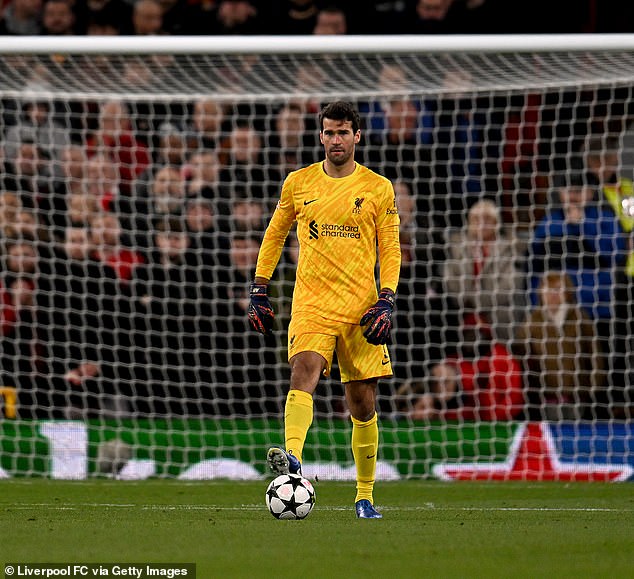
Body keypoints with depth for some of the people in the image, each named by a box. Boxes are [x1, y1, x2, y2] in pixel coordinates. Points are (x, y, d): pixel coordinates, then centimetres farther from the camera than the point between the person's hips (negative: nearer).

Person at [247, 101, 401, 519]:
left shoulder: (378, 188, 4)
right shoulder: (298, 183, 7)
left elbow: (391, 250, 6)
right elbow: (275, 235, 18)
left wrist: (387, 301, -7)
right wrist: (260, 290, 12)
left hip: (361, 308, 1)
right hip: (311, 305, 0)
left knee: (364, 404, 5)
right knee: (305, 370, -28)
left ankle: (365, 496, 18)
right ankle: (292, 460, -47)